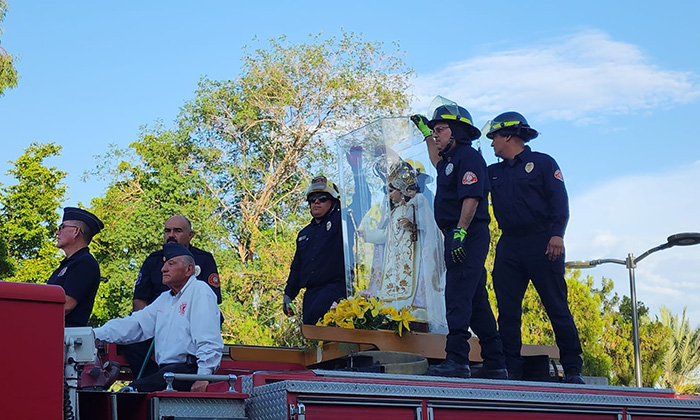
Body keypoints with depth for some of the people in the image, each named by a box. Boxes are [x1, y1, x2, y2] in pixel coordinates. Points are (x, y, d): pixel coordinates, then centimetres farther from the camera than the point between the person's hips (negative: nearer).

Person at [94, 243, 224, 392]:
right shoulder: (164, 299, 25)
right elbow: (134, 324, 20)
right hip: (166, 370, 8)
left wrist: (203, 377, -23)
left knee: (137, 389, -29)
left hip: (189, 369, -8)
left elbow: (209, 341, -14)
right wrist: (96, 334, 8)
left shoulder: (200, 292, -4)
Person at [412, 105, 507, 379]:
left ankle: (456, 360, -20)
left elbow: (471, 198, -20)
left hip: (468, 237, -10)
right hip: (459, 238, 10)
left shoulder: (468, 157, -8)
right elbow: (437, 163, 48)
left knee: (458, 298, -16)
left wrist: (460, 233, -28)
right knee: (477, 300, 10)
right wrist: (425, 132, 49)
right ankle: (495, 364, 14)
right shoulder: (450, 160, 22)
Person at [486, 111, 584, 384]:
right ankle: (510, 370, 5)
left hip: (541, 243, -5)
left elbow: (559, 200, -3)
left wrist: (557, 233, -18)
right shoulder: (494, 173, 20)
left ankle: (572, 369, 0)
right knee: (507, 311, 1)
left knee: (557, 307, -4)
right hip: (508, 247, 5)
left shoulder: (543, 163, 5)